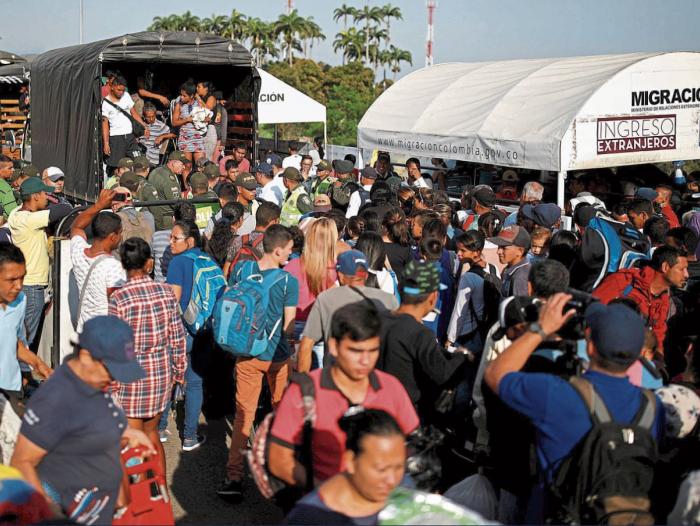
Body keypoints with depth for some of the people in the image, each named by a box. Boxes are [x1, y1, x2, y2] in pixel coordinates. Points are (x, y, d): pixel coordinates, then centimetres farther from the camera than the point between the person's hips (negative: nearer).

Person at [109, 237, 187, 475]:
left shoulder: (119, 298, -15)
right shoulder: (166, 292, -4)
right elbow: (177, 337, 1)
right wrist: (179, 371, 14)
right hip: (161, 374, 4)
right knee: (151, 433, 21)